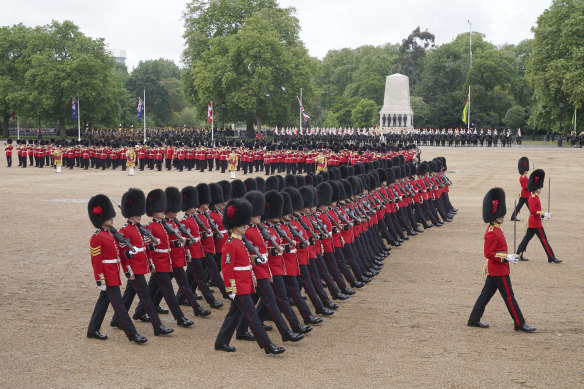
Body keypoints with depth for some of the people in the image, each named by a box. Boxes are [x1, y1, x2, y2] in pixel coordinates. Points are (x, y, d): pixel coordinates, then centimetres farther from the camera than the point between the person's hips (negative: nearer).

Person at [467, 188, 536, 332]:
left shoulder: (494, 229, 10)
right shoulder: (492, 233, -22)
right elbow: (488, 254, -24)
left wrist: (508, 257, 17)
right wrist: (506, 258, -23)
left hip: (494, 270, 10)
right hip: (499, 271, -10)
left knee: (486, 294, 14)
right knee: (509, 297, -2)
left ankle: (474, 319, 19)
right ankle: (520, 324, 5)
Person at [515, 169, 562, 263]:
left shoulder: (533, 197, 12)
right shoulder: (534, 198, -20)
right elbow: (533, 211, -26)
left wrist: (543, 215, 18)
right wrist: (543, 213, -25)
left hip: (532, 222, 10)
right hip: (536, 223, -10)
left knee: (527, 237, 13)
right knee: (544, 240, -5)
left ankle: (519, 254, 15)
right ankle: (552, 258, 0)